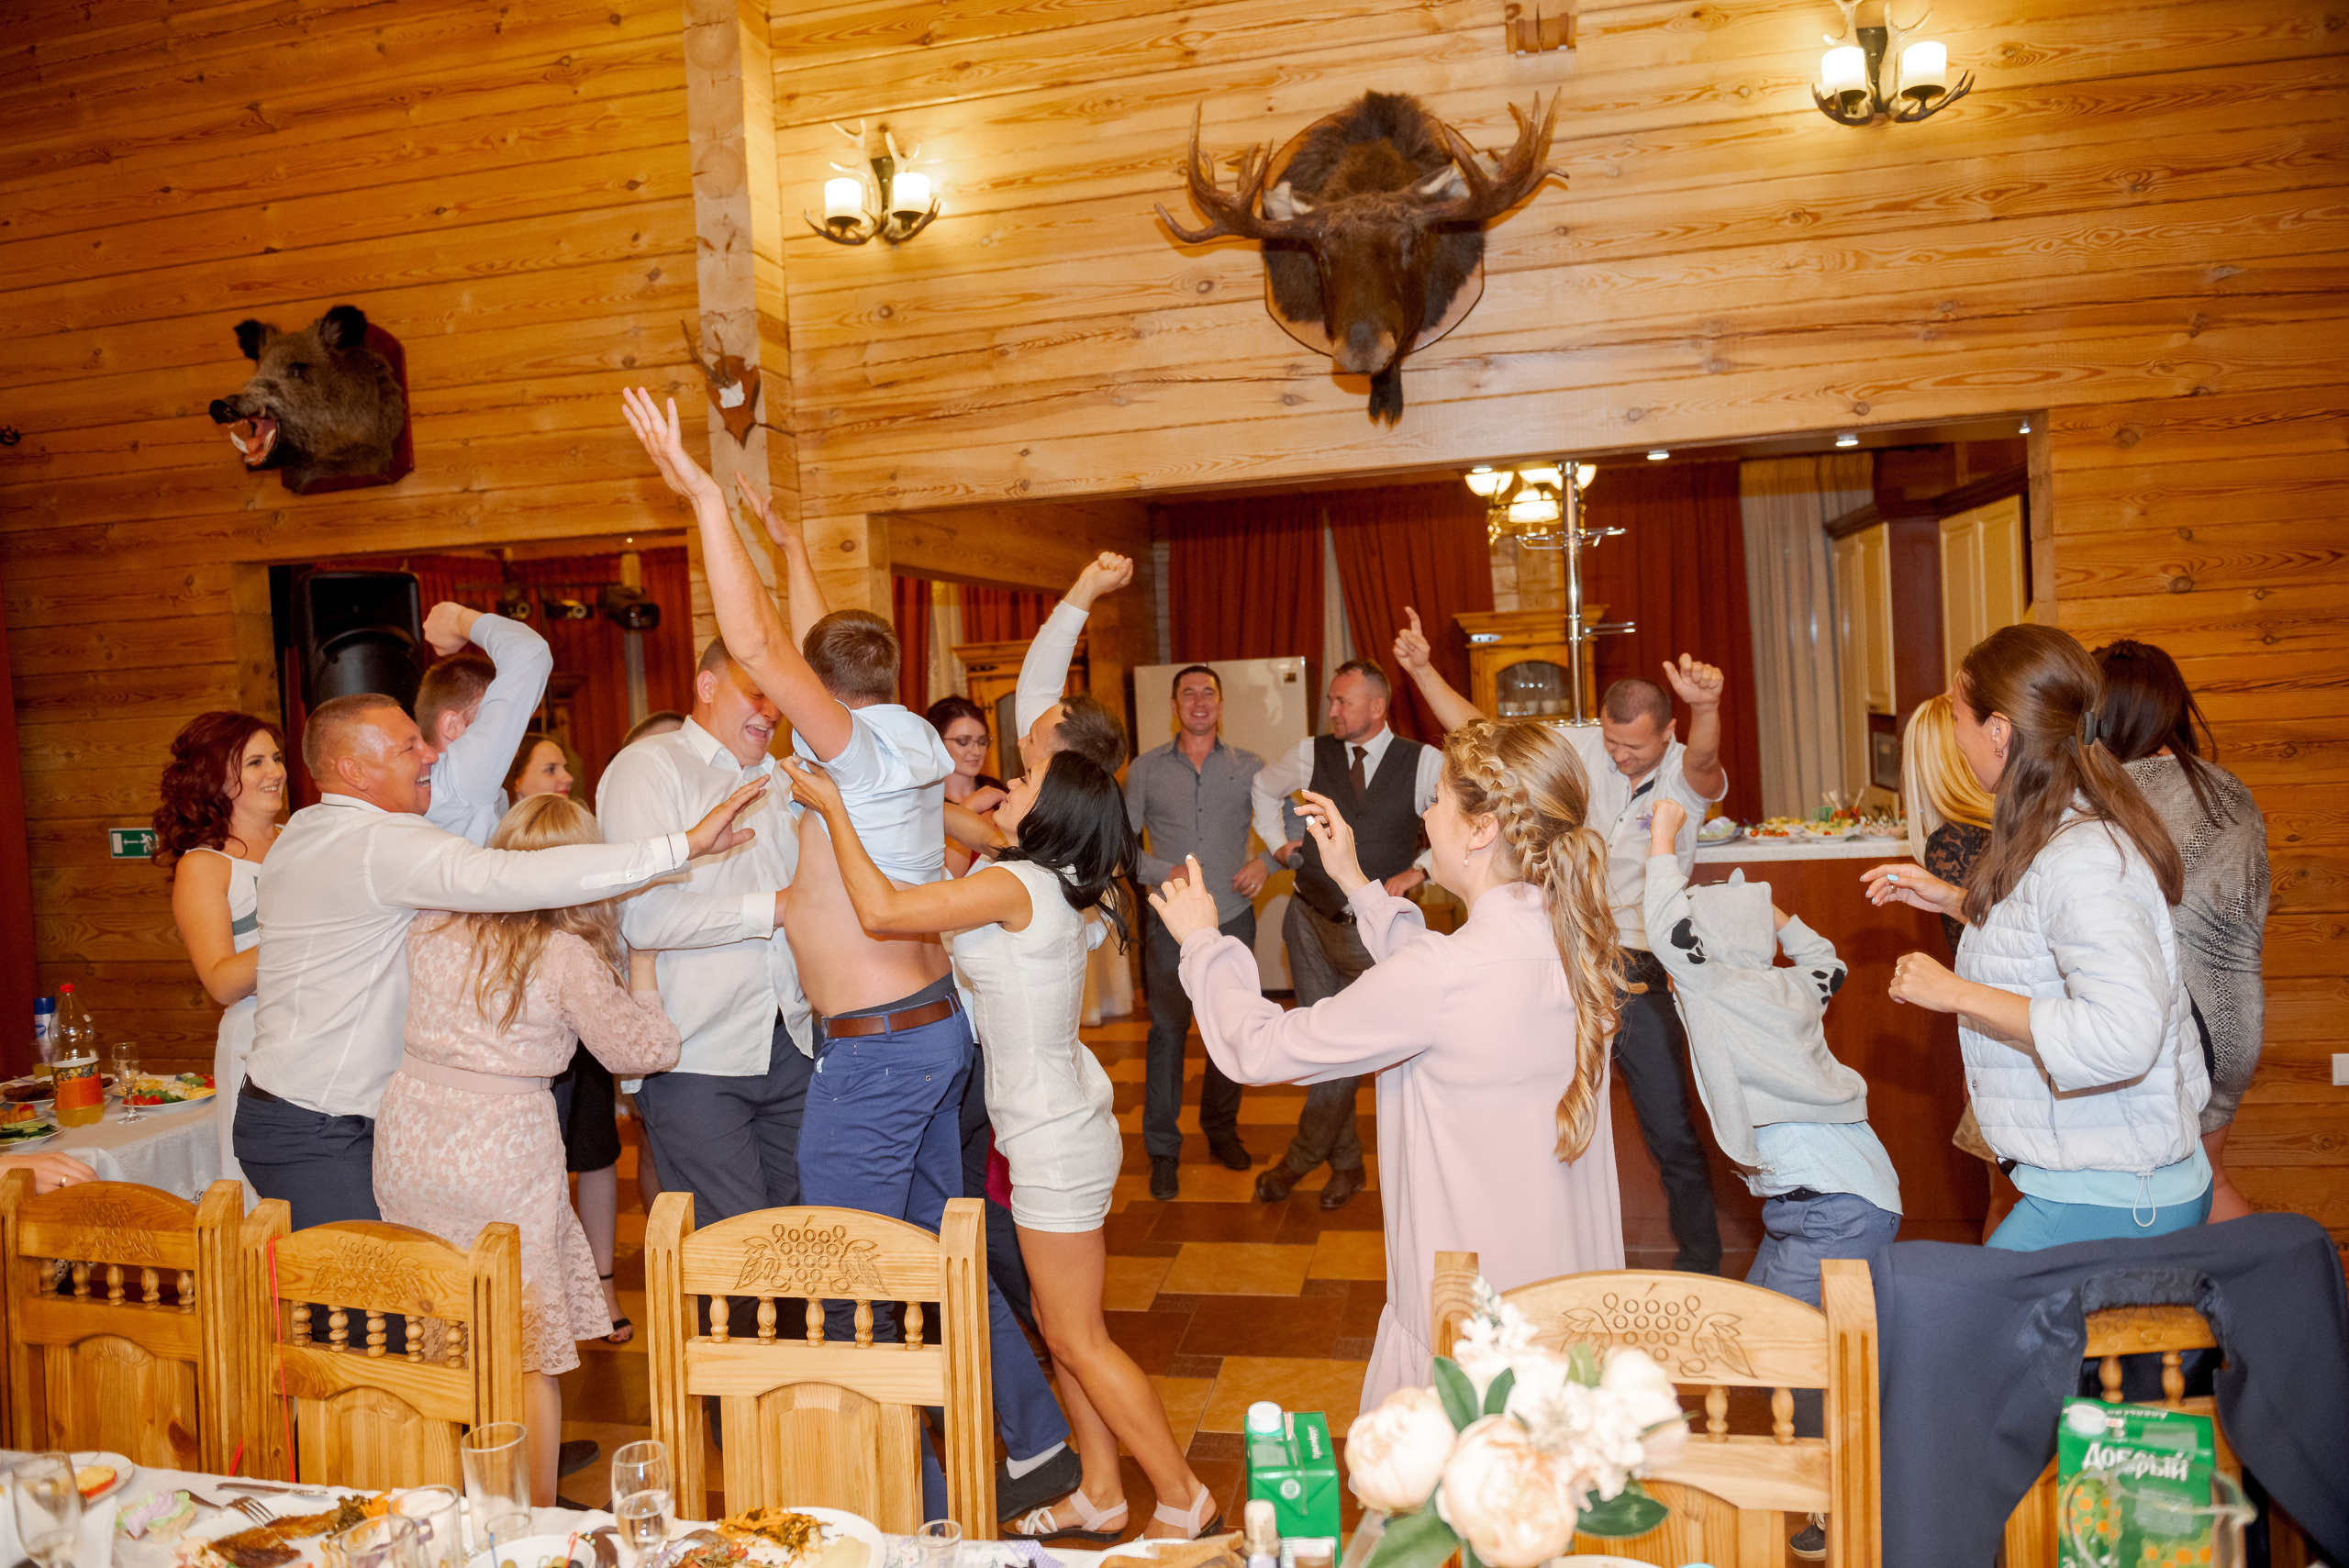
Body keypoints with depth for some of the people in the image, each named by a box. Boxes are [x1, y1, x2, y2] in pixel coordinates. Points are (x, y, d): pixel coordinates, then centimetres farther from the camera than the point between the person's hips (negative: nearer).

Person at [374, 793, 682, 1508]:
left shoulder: (432, 927, 2)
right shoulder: (569, 956, -12)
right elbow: (647, 1049, -2)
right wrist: (640, 960, 8)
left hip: (410, 1140, 5)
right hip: (501, 1153, -5)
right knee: (529, 1348, 7)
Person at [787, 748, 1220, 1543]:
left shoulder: (1014, 885, -23)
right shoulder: (1054, 885, 5)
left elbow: (881, 911, -24)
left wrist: (833, 807, -15)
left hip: (1056, 1141, -9)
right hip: (1061, 1127, 9)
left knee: (1079, 1341, 3)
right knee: (1060, 1326, 18)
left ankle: (1183, 1499, 17)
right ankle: (1101, 1496, 30)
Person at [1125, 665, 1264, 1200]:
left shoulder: (1249, 767, 6)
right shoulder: (1146, 769, 4)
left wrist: (1266, 861, -8)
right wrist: (1168, 872, -11)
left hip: (1233, 916, 2)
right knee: (1167, 1028, -4)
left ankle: (1222, 1129, 29)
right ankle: (1163, 1150, 7)